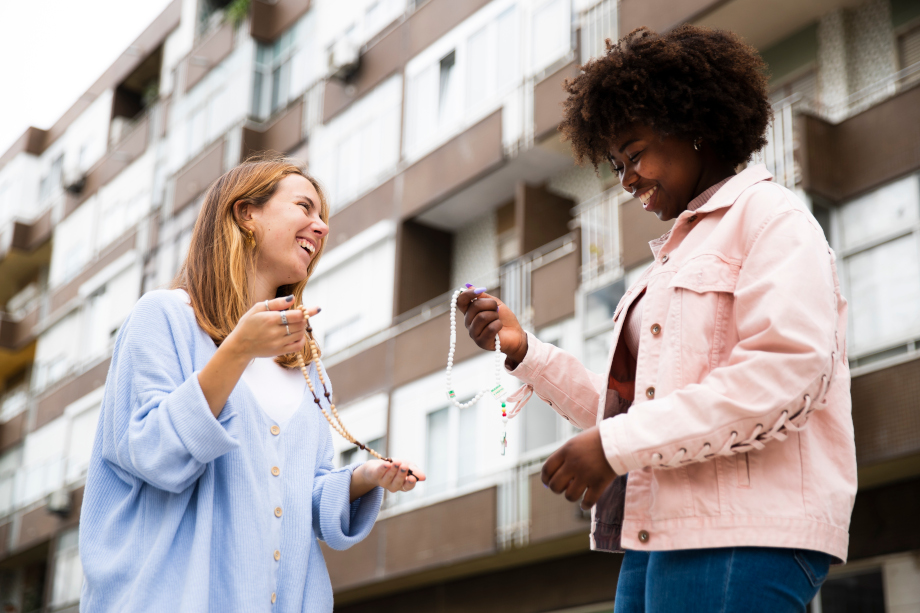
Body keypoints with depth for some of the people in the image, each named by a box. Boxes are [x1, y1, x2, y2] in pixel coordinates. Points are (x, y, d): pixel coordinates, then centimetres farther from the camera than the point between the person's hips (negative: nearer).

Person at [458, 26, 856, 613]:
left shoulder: (770, 213, -1)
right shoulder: (679, 251, 26)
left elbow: (788, 373, -17)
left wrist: (616, 446, -17)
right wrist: (524, 350, 11)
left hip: (740, 539, -8)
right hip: (663, 533, 8)